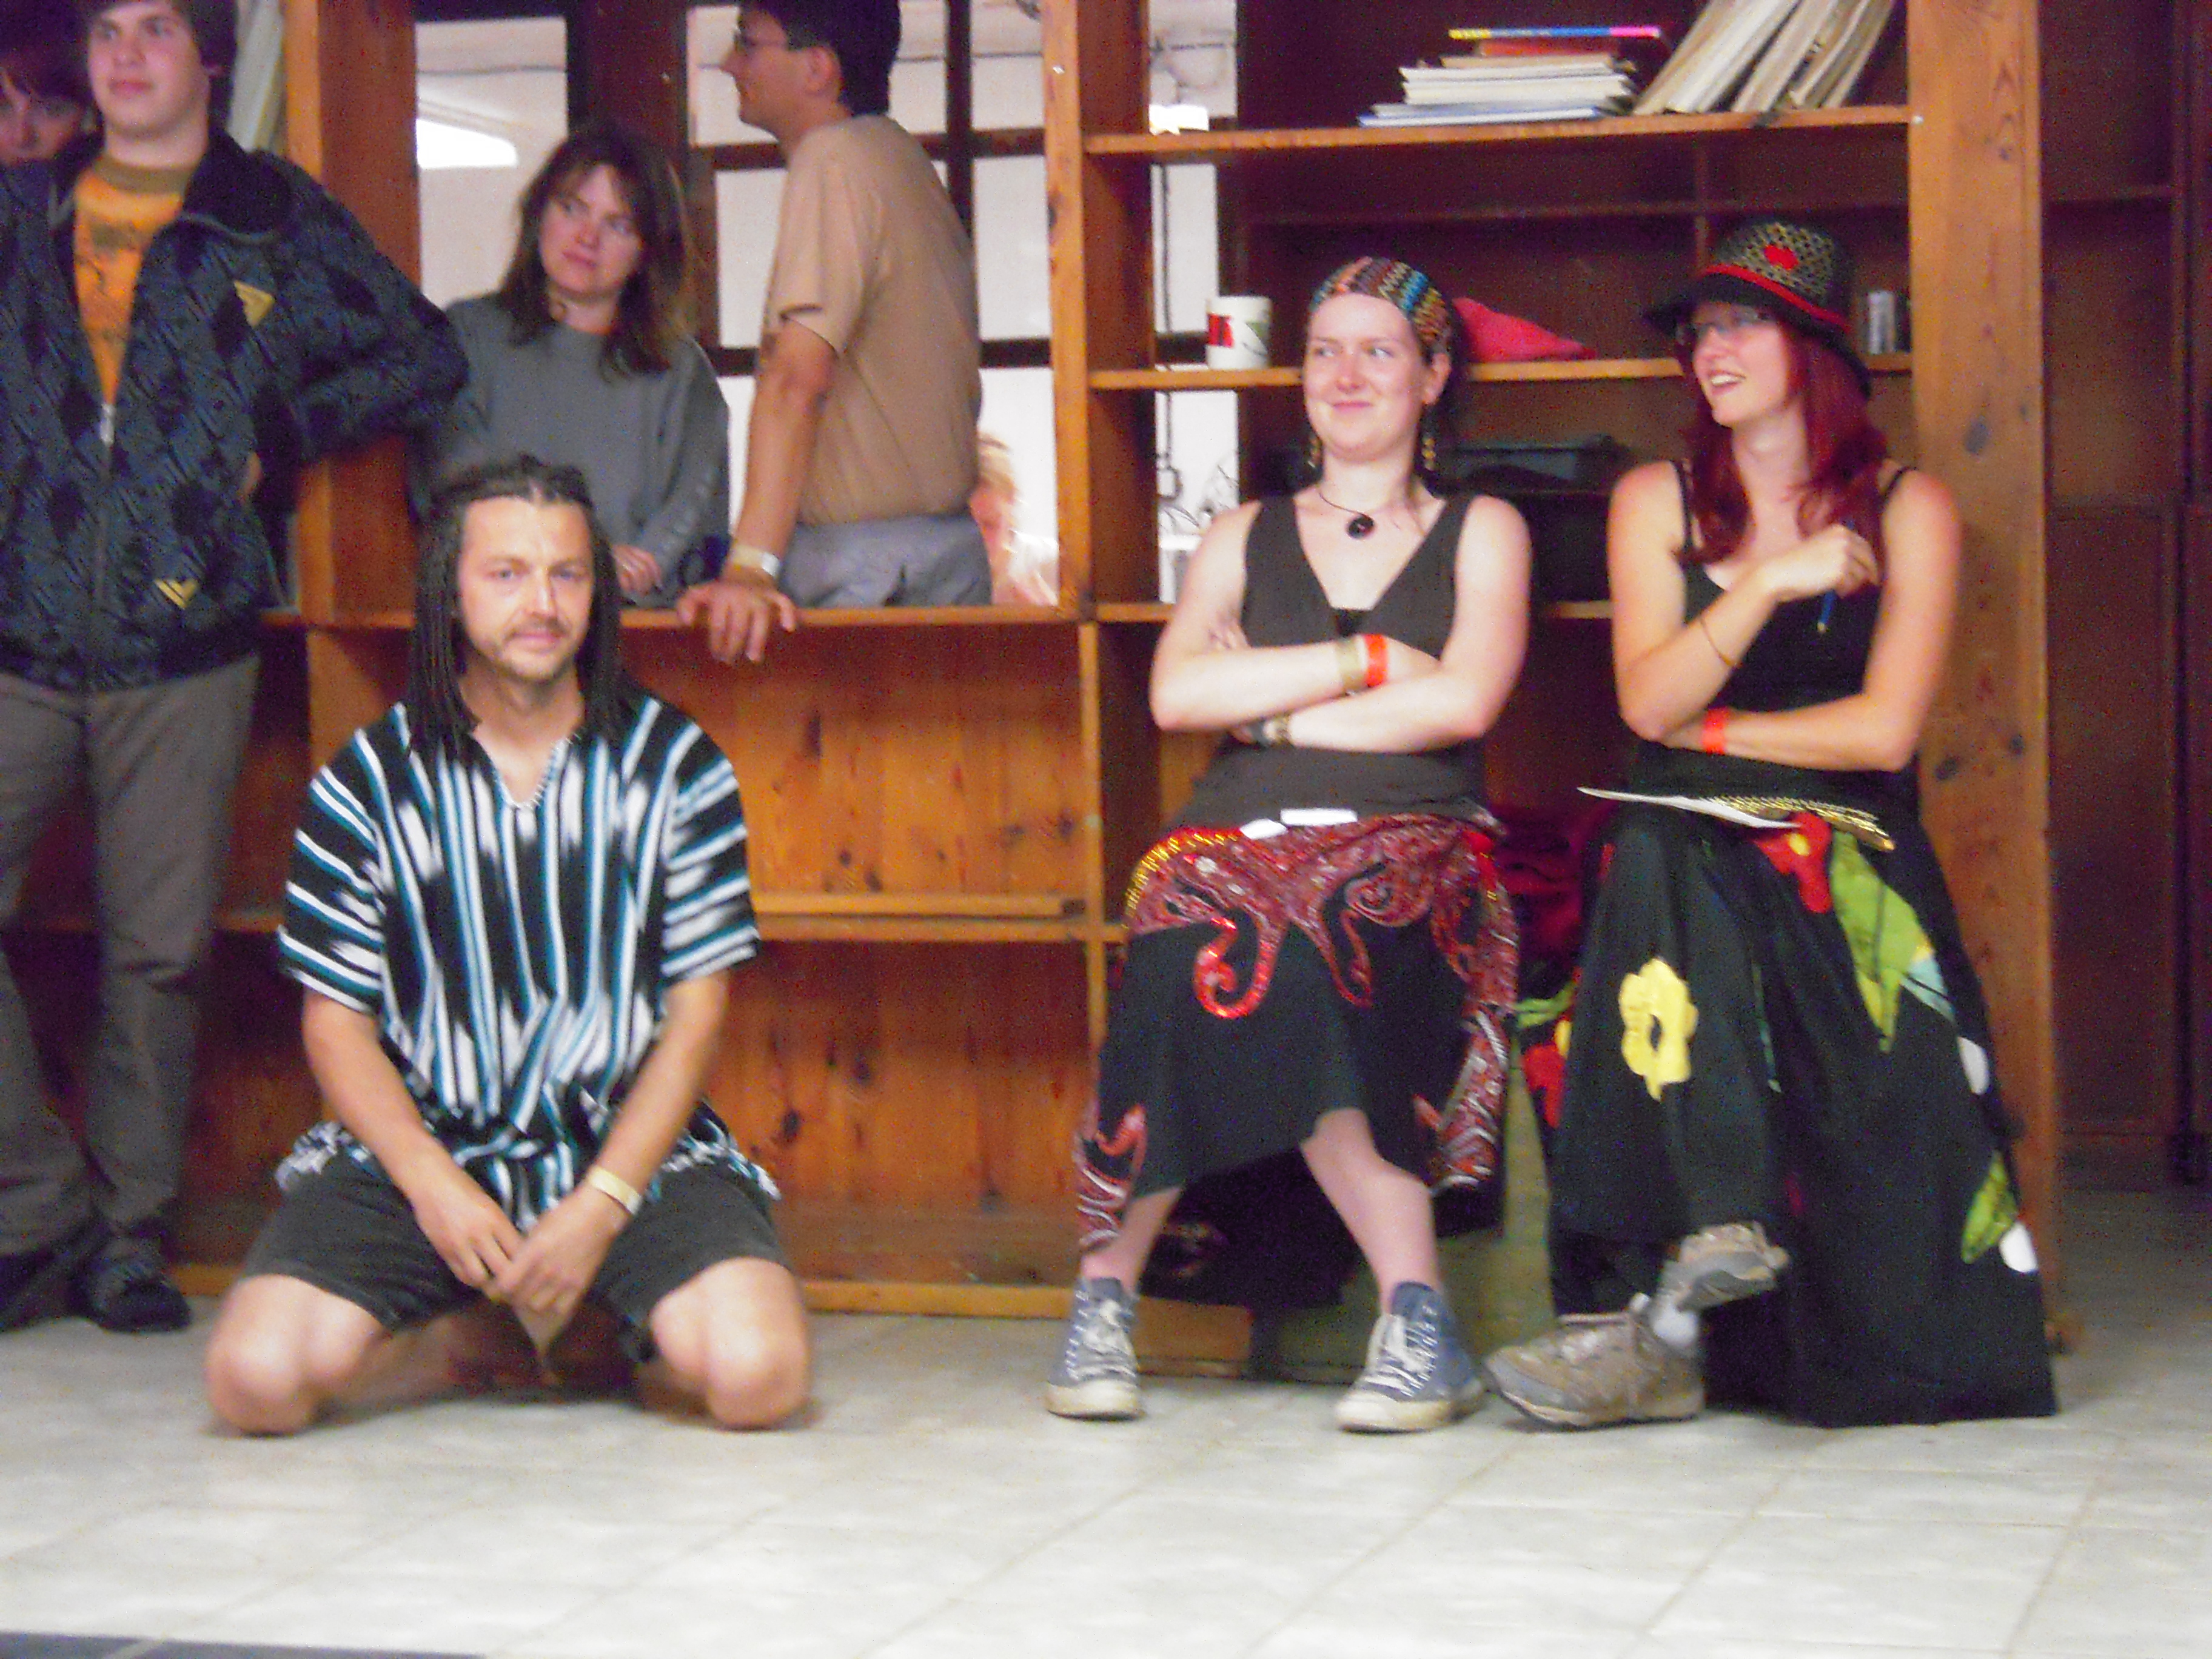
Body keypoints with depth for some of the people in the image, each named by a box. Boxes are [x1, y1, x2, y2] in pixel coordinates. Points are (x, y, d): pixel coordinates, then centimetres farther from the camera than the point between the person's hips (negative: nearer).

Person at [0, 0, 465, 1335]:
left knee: (159, 950, 1)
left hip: (186, 645, -1)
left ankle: (129, 1232, 12)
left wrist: (283, 437, 2)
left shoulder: (279, 220, 8)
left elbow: (427, 358, 10)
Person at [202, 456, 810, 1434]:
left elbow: (695, 1016, 1)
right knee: (256, 1378, -22)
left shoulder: (676, 768, 2)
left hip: (632, 1147, 0)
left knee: (752, 1373, -27)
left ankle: (618, 1339, 9)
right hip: (422, 1149, 1)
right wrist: (434, 1184, -14)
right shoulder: (367, 783, 2)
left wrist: (601, 1207, -11)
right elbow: (336, 1021, 3)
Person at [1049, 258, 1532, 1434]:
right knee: (1199, 949, -35)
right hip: (1245, 839, 2)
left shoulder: (1481, 533, 18)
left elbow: (1463, 704, -1)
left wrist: (1271, 711, 0)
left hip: (1412, 849, -2)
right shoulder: (1243, 538, 24)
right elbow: (1177, 694, 4)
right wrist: (1367, 659, 1)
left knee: (1272, 966, -37)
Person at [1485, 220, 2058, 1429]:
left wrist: (1709, 729, -1)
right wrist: (1772, 582, -13)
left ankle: (1667, 1317, -36)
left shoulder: (1905, 511, 8)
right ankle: (1715, 1232, -45)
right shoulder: (1657, 502, 14)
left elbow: (1883, 732, -3)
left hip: (1846, 845, -2)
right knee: (1651, 860, -35)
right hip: (1689, 843, 2)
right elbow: (1647, 702, -2)